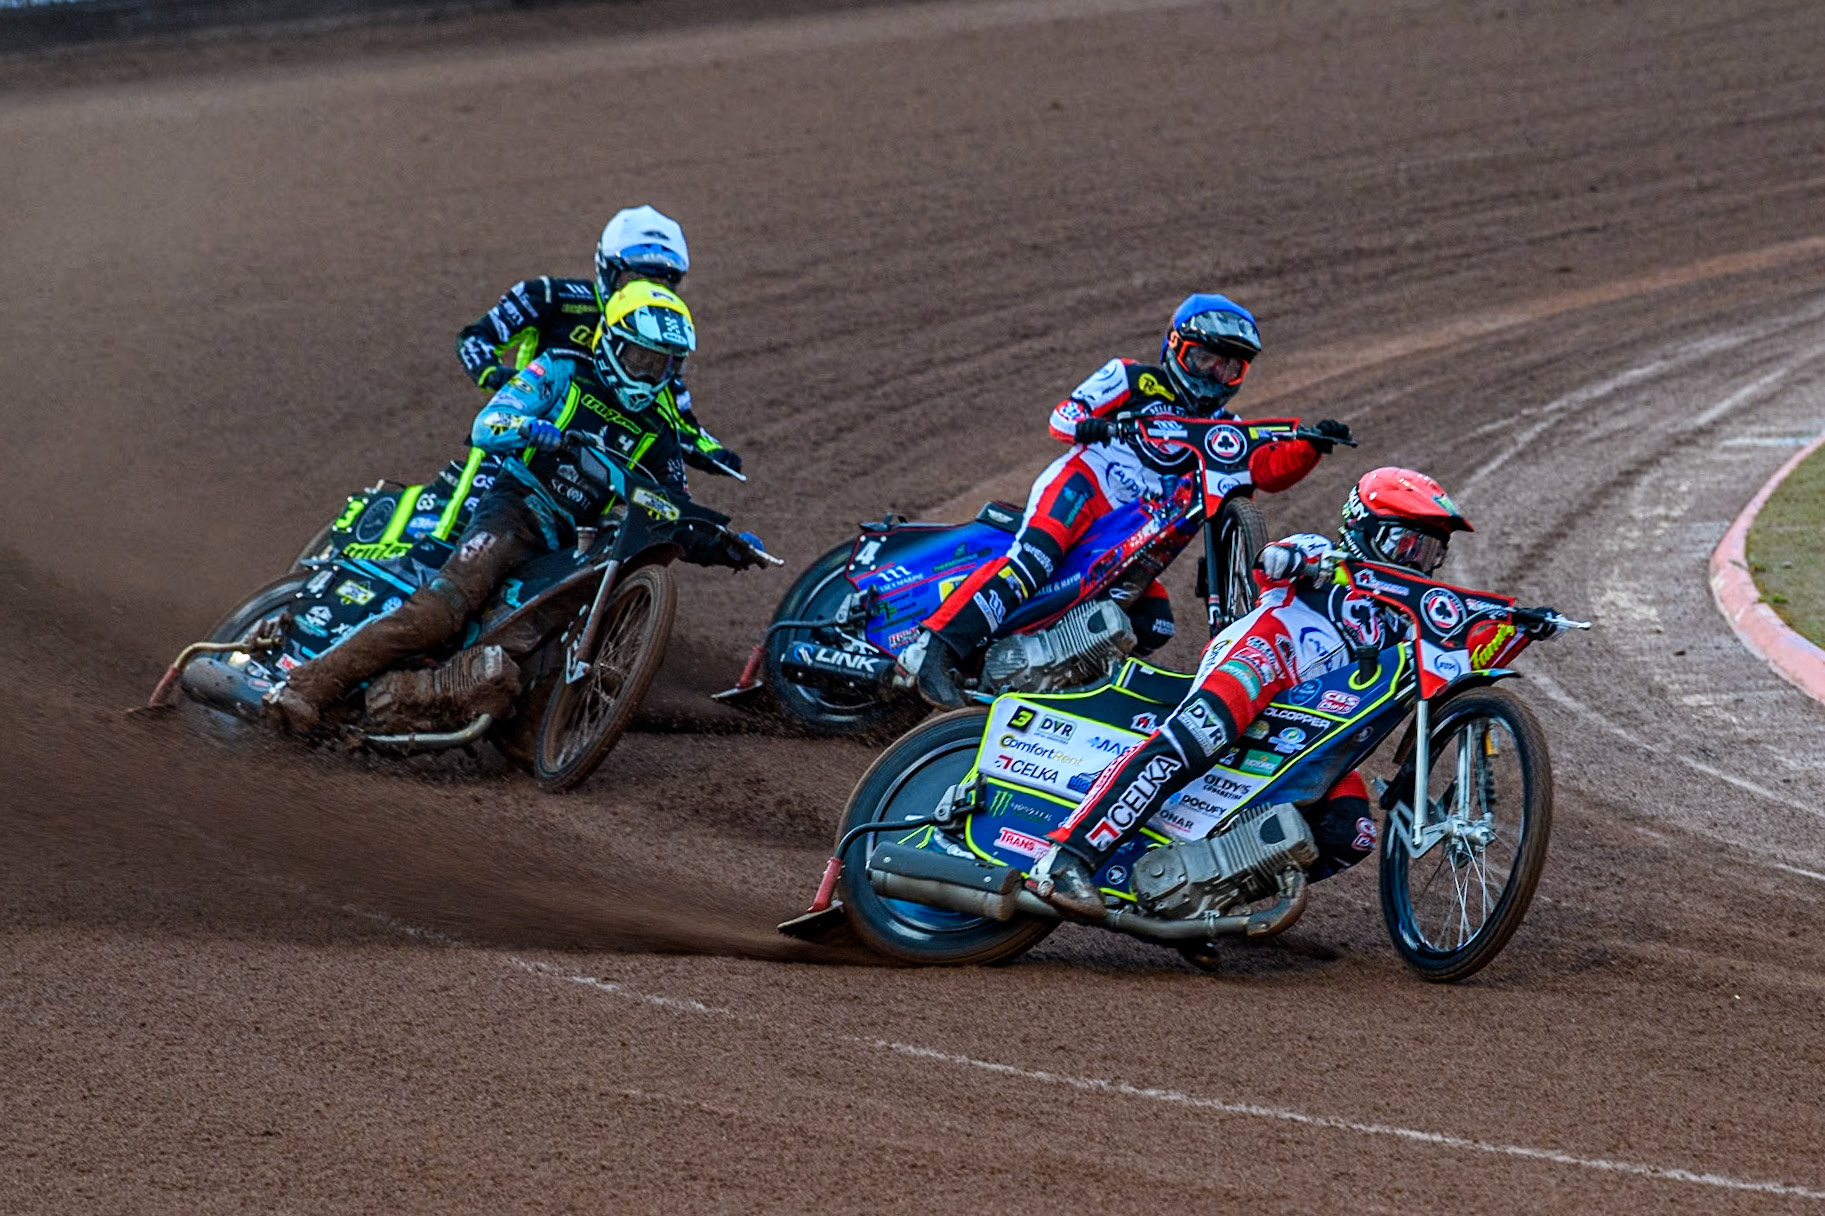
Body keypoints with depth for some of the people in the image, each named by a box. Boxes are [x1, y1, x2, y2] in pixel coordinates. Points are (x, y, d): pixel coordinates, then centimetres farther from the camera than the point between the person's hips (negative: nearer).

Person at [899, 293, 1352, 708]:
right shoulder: (1135, 380, 6)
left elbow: (1270, 468, 9)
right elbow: (1062, 416, 0)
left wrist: (1310, 447, -9)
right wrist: (1086, 424, -23)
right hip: (1081, 487, -7)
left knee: (1154, 625, -8)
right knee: (1035, 557, -33)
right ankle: (935, 646, -45)